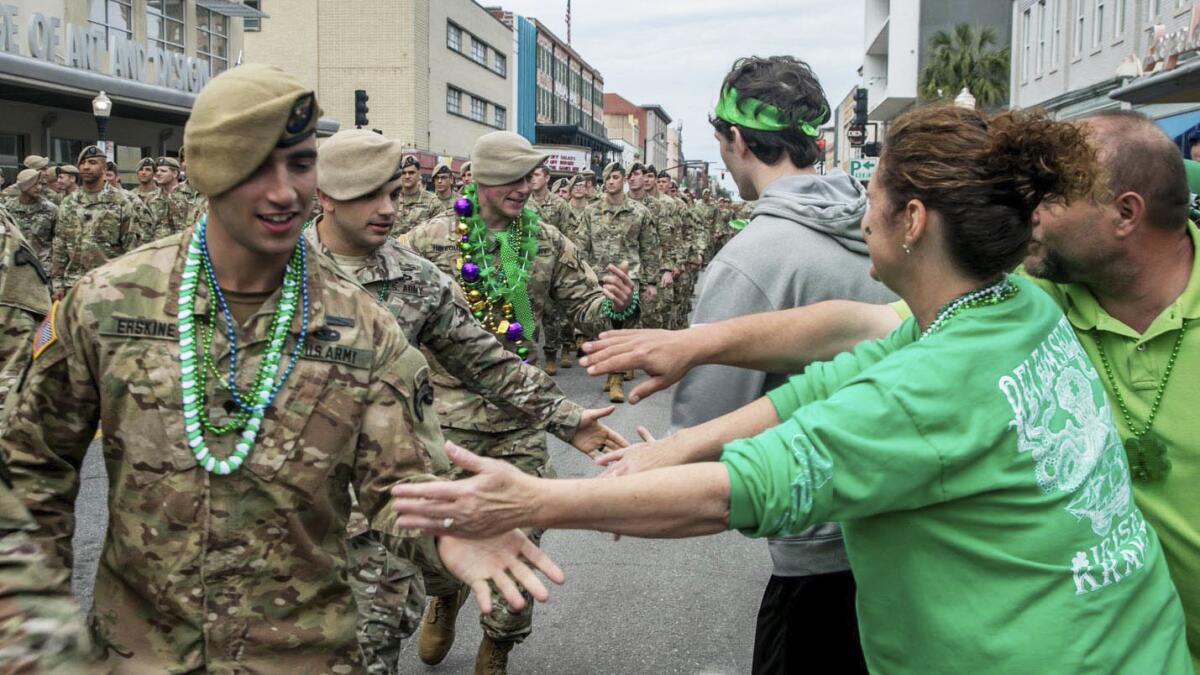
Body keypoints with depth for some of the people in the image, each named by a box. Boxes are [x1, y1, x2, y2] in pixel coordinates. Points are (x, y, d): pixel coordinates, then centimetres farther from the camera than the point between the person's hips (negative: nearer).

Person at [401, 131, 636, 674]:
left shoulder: (548, 242, 3)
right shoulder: (433, 239, -4)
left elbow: (586, 307, 4)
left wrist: (615, 304, -18)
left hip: (521, 414, 2)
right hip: (449, 410, -1)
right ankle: (445, 596, 45)